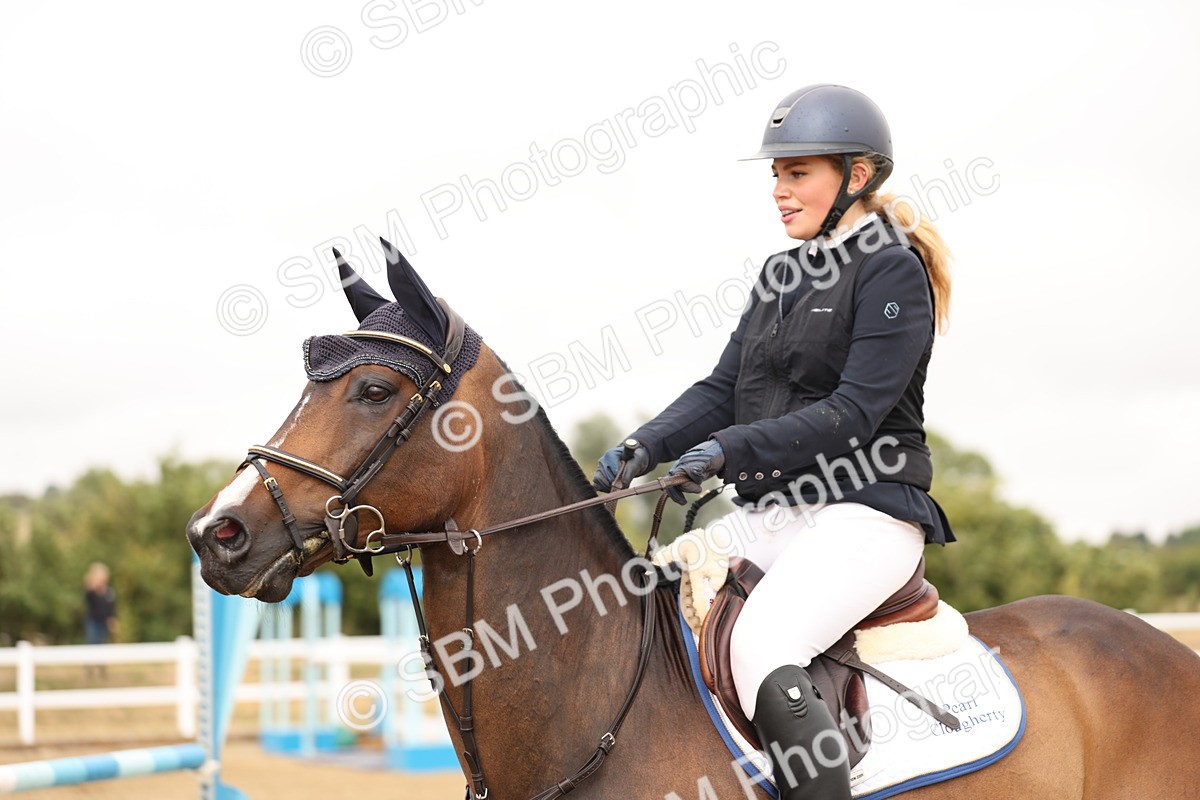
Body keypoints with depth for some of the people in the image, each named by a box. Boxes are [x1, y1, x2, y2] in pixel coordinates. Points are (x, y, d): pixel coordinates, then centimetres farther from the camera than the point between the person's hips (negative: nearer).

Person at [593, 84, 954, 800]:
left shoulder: (892, 270, -7)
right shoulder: (783, 275, 18)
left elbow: (853, 414, -16)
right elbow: (723, 388, 13)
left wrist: (731, 450, -24)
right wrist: (648, 447, -6)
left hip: (864, 512, -9)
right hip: (768, 513, 9)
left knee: (762, 654, -32)